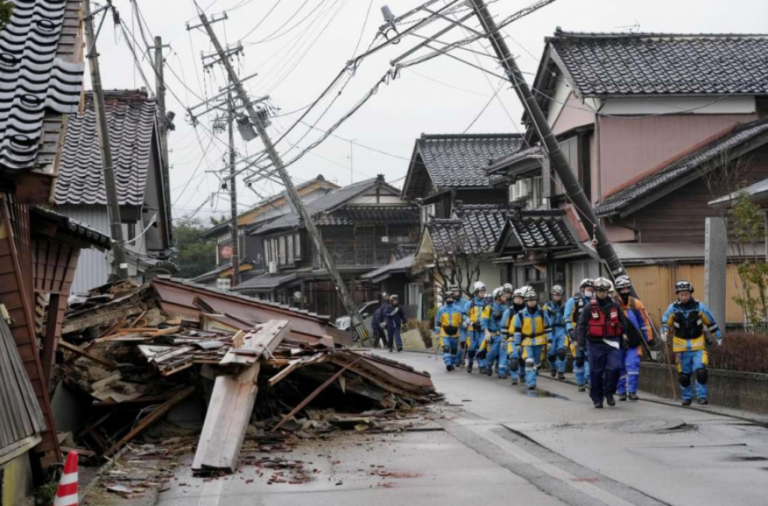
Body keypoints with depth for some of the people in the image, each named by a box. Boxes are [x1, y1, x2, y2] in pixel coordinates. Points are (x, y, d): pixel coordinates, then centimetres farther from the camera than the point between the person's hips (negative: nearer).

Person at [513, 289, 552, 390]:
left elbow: (548, 328, 3)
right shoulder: (521, 315, -5)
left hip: (539, 341, 2)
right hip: (527, 342, -2)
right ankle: (531, 383, -14)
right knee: (529, 362, -16)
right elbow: (517, 330, 0)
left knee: (537, 362, 14)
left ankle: (530, 380, 34)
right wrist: (517, 344, -2)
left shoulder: (542, 313, -2)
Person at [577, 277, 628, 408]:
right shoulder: (590, 307, -1)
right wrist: (581, 344, -5)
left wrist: (623, 337, 13)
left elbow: (623, 323, 17)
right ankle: (597, 398, 14)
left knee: (614, 368, -12)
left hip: (612, 343, 2)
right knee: (596, 372, 2)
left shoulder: (614, 306, 6)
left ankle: (609, 393, 7)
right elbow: (581, 326, 0)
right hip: (596, 344, -1)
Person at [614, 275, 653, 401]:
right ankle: (622, 392, 18)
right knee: (620, 367, 7)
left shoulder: (636, 304, 1)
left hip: (633, 342, 0)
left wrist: (649, 338, 8)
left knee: (633, 365, -11)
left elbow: (644, 322, 7)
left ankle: (632, 391, -7)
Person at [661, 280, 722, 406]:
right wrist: (664, 332, -10)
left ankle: (702, 396, -7)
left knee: (700, 371, -16)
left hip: (698, 345, -1)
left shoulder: (699, 306, -2)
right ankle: (687, 397, 21)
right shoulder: (673, 308, -1)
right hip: (681, 346, 1)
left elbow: (711, 323, 8)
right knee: (684, 374, 6)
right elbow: (665, 322, 10)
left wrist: (718, 337, 11)